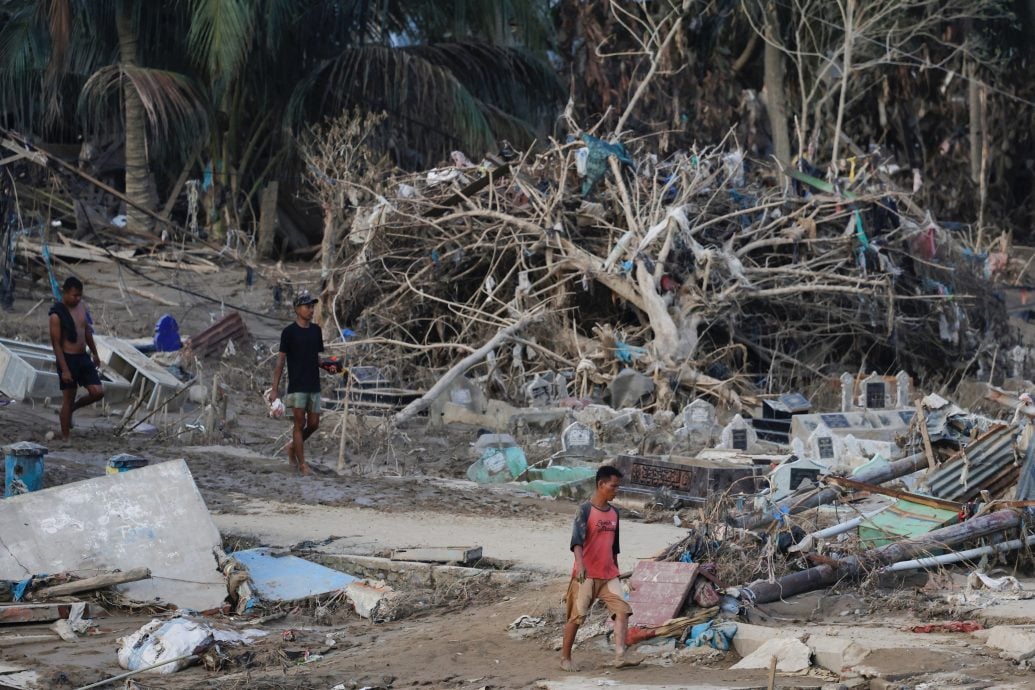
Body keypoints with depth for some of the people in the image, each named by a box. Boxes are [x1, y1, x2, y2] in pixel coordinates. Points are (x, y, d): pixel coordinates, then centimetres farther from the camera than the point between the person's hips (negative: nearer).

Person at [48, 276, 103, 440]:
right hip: (68, 359, -7)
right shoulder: (57, 315, -17)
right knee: (68, 399, 0)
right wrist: (64, 370, -20)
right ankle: (65, 438, 11)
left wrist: (95, 354, 23)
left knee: (97, 392, 1)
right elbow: (56, 344, -17)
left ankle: (72, 408, 27)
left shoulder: (81, 306, 5)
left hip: (83, 357, 7)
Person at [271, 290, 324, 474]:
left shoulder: (316, 330, 10)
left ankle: (293, 446, 30)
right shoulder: (289, 332, -6)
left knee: (314, 424, 5)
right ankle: (302, 464, -1)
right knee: (300, 423, -5)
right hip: (297, 386, -5)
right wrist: (275, 388, -9)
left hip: (314, 386, 5)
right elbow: (280, 360, -5)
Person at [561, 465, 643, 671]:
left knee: (622, 609, -10)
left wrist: (616, 571, 24)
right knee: (576, 616, 0)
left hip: (608, 575, 6)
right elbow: (577, 538, -23)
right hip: (586, 575, -6)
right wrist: (580, 564, -38)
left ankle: (620, 655, -16)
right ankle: (565, 658, 12)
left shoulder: (614, 512, 11)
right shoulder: (585, 510, -10)